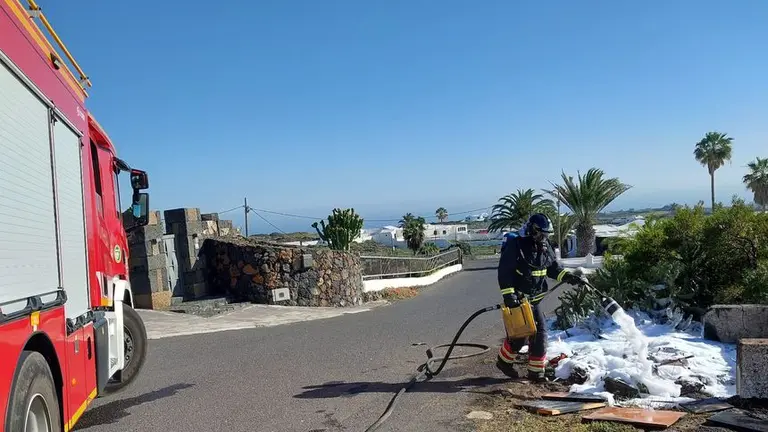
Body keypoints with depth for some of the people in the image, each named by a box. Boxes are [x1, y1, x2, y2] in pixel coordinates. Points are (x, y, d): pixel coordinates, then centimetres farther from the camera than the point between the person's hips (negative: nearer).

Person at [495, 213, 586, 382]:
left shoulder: (544, 246, 5)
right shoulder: (515, 246, -17)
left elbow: (553, 267, 14)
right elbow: (504, 272, -18)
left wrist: (568, 276, -3)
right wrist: (508, 295, -23)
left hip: (534, 299, 7)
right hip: (517, 298, -7)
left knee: (540, 334, 4)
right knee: (519, 334, -4)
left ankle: (536, 371, 16)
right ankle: (504, 361, 22)